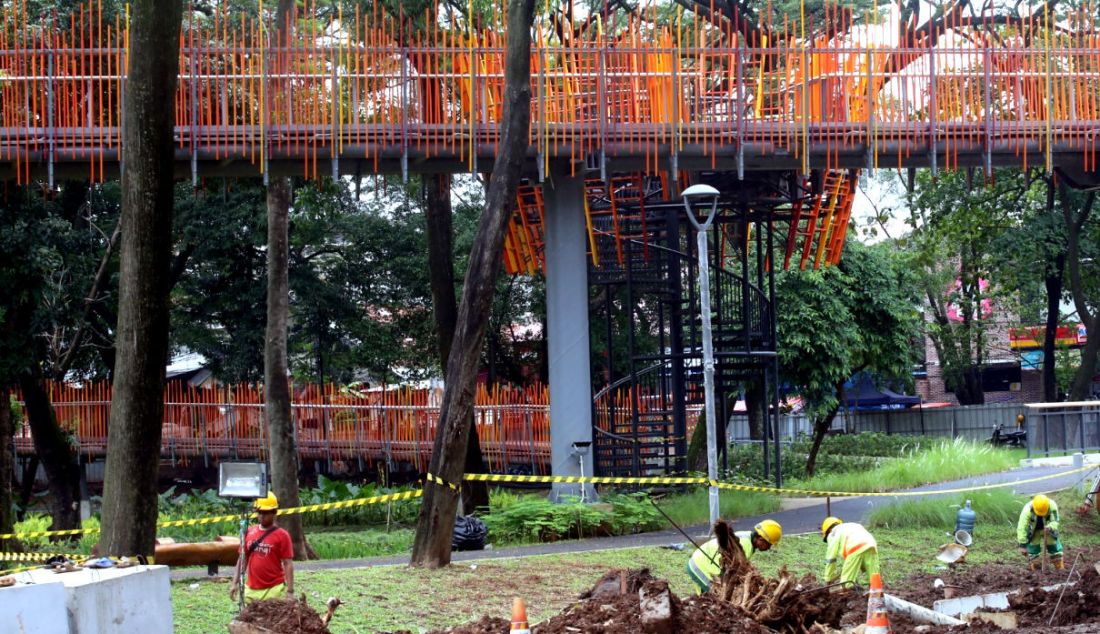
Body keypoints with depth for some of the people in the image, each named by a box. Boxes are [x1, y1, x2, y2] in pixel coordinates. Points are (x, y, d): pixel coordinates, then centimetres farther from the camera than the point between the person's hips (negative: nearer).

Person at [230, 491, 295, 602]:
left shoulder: (282, 535, -4)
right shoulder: (249, 533, 11)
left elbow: (288, 564, -7)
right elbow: (242, 559, 17)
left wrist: (290, 591, -13)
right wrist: (235, 583, 10)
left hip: (274, 590, -5)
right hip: (251, 590, 5)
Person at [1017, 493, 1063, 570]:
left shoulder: (1052, 506, -33)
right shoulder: (1027, 510, -38)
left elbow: (1055, 521, -24)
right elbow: (1022, 528, -37)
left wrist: (1050, 527, -49)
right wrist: (1022, 545, -38)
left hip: (1047, 529, 2)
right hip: (1033, 531, -2)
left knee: (1054, 545, 2)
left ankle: (1060, 567, 14)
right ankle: (1035, 569, 9)